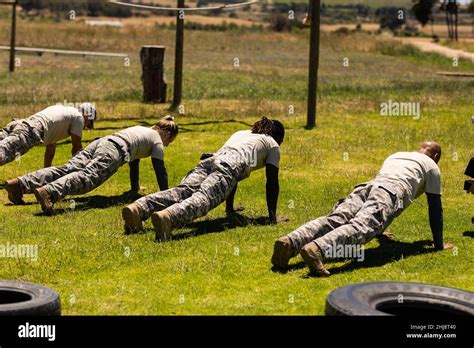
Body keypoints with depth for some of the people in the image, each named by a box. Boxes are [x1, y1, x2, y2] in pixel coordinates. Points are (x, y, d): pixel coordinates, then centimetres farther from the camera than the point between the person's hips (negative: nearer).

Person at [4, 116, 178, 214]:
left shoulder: (141, 129, 42)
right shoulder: (157, 141, 18)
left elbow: (134, 161, 51)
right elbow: (160, 169, 14)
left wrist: (135, 187, 58)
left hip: (100, 142, 8)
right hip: (114, 150, -8)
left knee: (66, 170, -9)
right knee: (87, 177, -29)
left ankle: (20, 184, -25)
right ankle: (48, 192, -56)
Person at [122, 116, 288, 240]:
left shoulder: (240, 133, 44)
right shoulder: (273, 145, 27)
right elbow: (272, 182, 19)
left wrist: (230, 207, 54)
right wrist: (272, 216, 23)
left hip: (209, 161, 6)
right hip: (229, 166, -5)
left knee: (181, 191, -17)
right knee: (203, 198, -28)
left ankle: (137, 209, -42)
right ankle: (166, 217, -58)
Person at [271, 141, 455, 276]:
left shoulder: (394, 156, 44)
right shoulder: (431, 166, 28)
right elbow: (435, 208, 26)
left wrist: (380, 232, 63)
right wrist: (439, 244, 33)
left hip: (367, 186, 5)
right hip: (392, 192, -5)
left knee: (332, 221, -16)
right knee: (360, 227, -28)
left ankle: (290, 243, -43)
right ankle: (316, 249, -56)